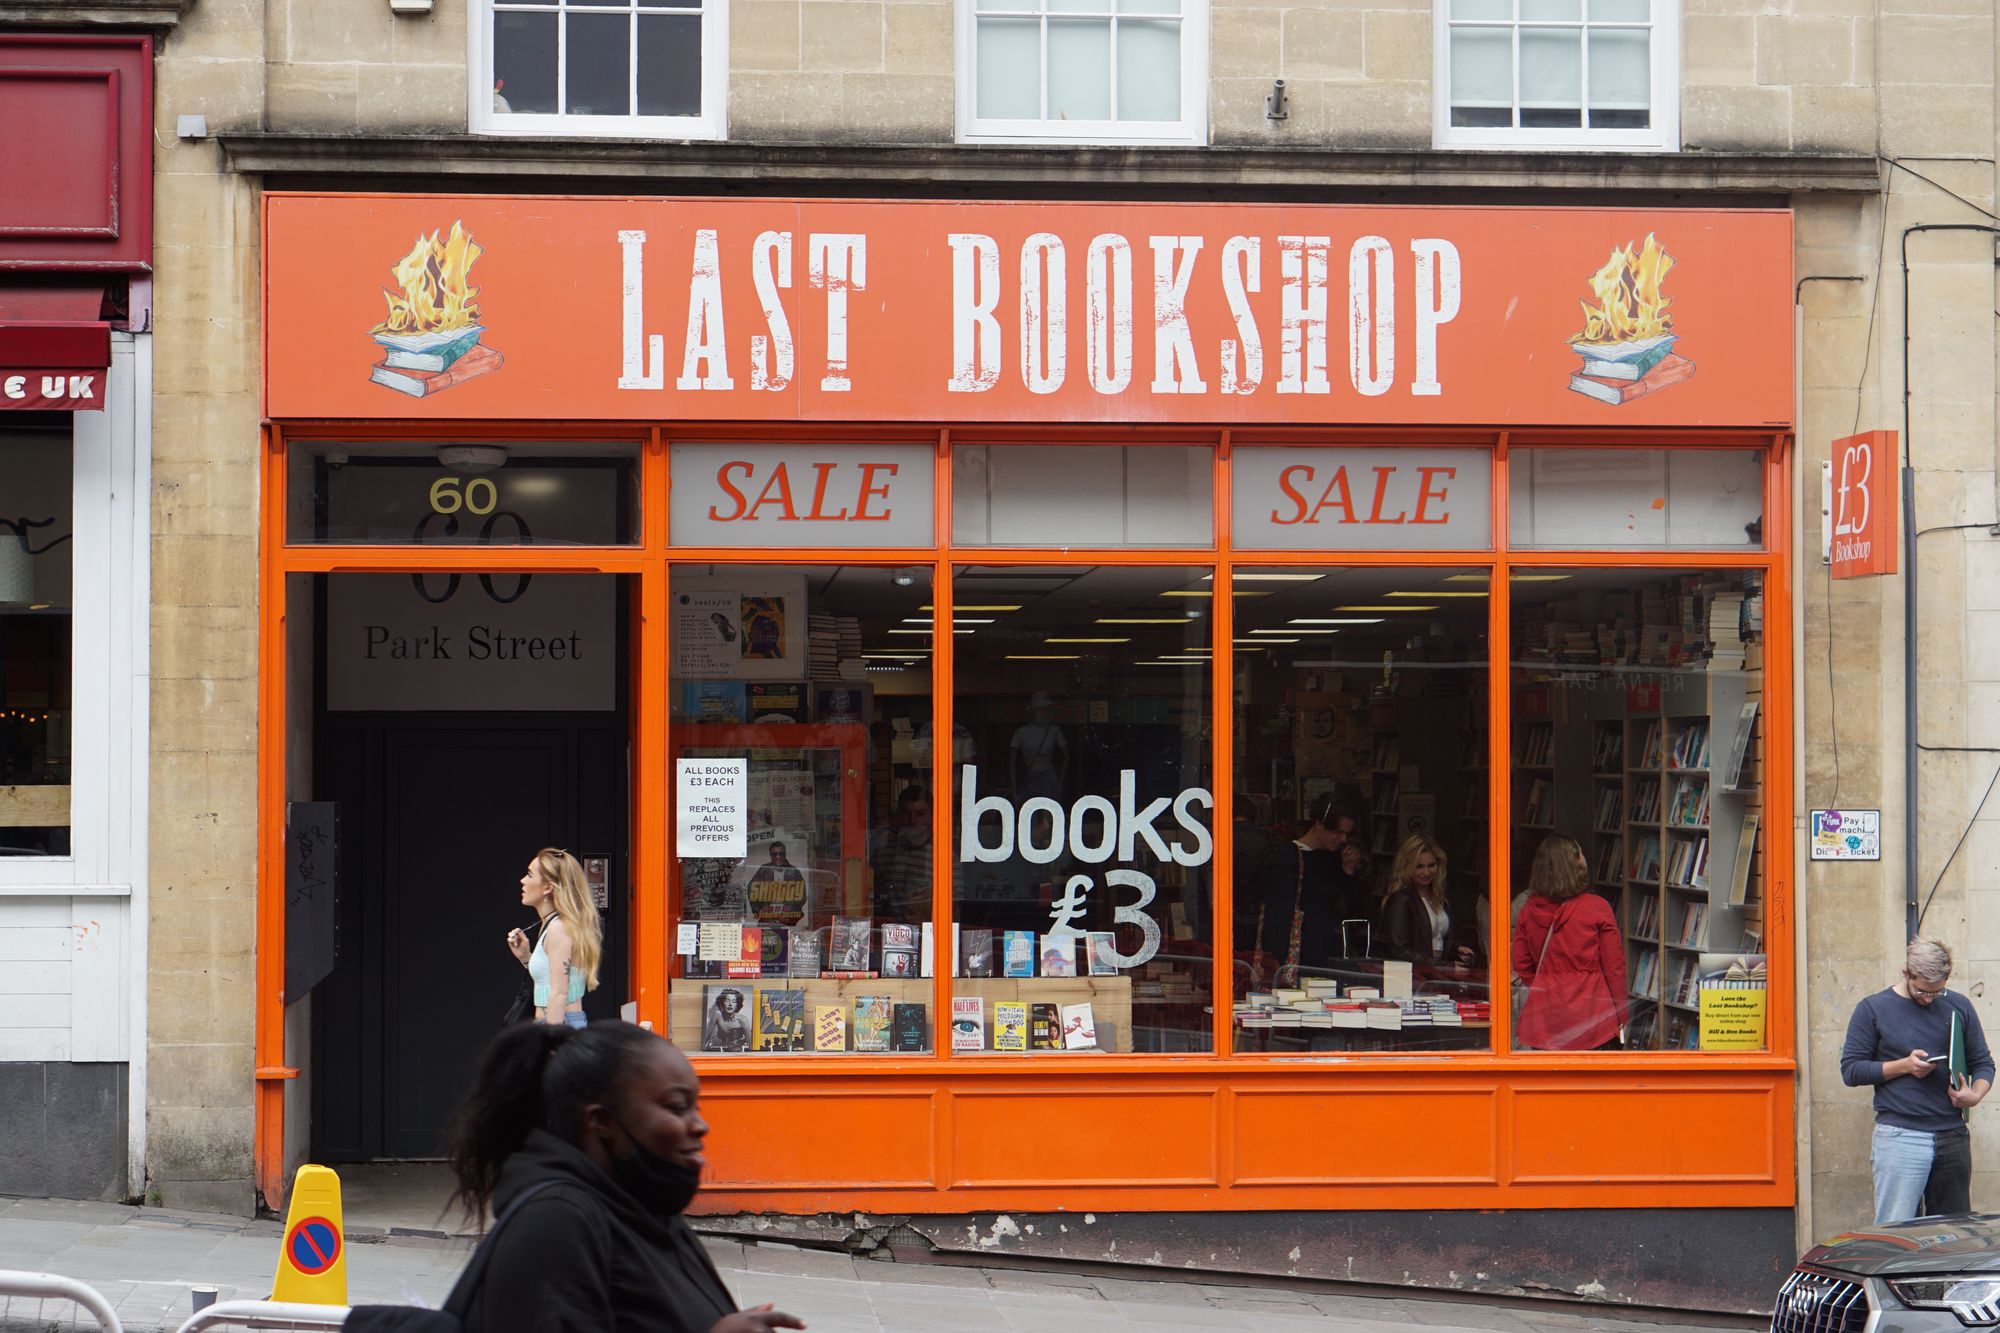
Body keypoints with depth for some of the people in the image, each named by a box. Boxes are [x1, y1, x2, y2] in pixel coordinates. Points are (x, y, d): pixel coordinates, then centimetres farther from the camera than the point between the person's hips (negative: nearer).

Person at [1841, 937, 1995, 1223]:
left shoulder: (1959, 1007, 12)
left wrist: (1976, 1095, -4)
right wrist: (1903, 1066, -10)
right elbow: (1850, 1070, 1)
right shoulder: (1873, 1009, 3)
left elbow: (1982, 1063, 17)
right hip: (1899, 1137, -4)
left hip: (1952, 1135, 4)